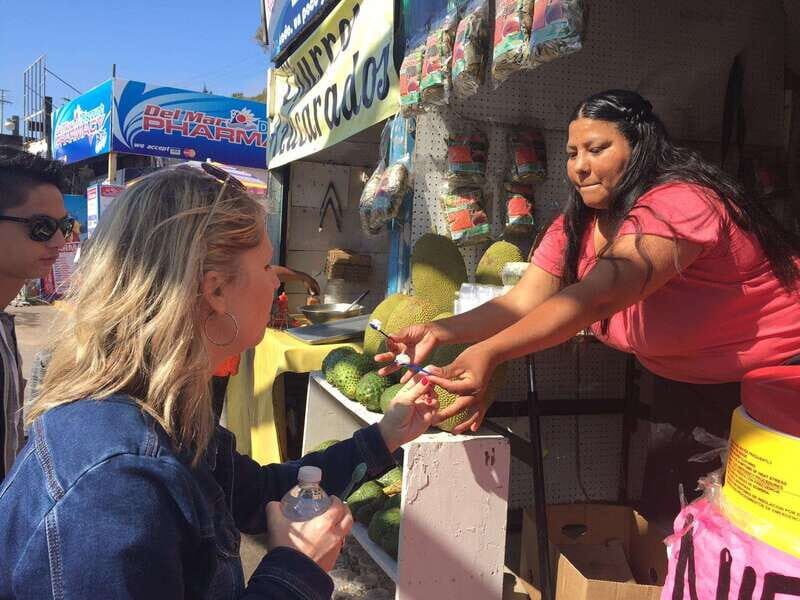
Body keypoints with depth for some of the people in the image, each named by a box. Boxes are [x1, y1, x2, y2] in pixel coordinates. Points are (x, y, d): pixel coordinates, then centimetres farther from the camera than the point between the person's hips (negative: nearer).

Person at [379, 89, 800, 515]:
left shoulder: (679, 203, -29)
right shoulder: (575, 225, -4)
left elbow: (596, 297, -42)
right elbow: (522, 303, -13)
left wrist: (489, 352, -52)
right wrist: (439, 332, -28)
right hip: (695, 386, 6)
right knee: (660, 500, 8)